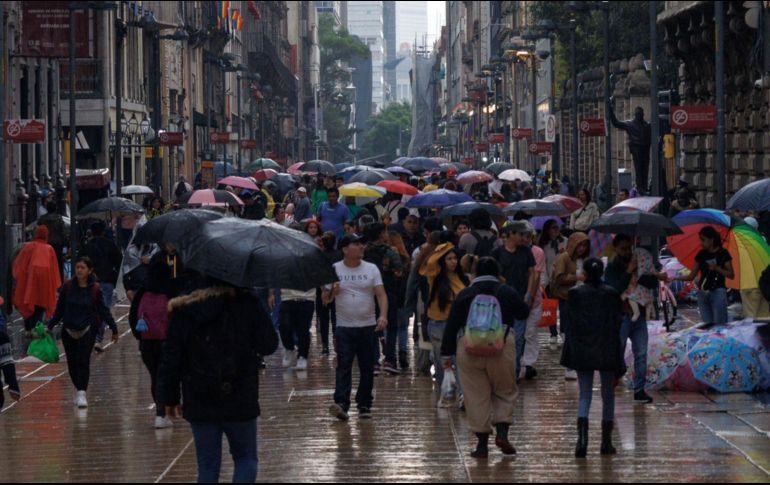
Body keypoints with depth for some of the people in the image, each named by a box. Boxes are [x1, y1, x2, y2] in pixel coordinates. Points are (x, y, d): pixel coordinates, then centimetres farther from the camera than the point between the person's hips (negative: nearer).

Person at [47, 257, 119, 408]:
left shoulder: (95, 289, -5)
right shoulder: (68, 287, -1)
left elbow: (103, 310, 0)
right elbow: (59, 309, 7)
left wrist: (113, 328, -1)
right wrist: (50, 326, 5)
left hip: (87, 330, -2)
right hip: (69, 330, 2)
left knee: (83, 360, -12)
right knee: (72, 362, 7)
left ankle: (82, 393, -13)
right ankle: (78, 388, 27)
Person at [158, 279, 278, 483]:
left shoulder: (183, 310, -1)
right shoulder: (248, 304, -9)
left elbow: (171, 358, 0)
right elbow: (268, 345, -4)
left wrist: (169, 397, 9)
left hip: (199, 404, 2)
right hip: (240, 401, -2)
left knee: (207, 465, 11)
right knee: (246, 458, 13)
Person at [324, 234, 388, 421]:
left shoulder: (371, 269, 4)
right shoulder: (334, 270, 3)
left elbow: (381, 294, -4)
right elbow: (325, 300, 7)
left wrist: (383, 315, -21)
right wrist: (332, 292, -16)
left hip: (368, 327, 2)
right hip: (344, 328, -2)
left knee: (367, 368, 5)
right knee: (343, 366, -12)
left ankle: (364, 405, 15)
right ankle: (341, 404, -21)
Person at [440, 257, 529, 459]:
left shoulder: (464, 295, 5)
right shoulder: (507, 293, 3)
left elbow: (451, 326, 5)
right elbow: (524, 312, 17)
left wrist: (447, 353, 10)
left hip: (469, 348, 1)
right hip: (501, 347, -1)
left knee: (476, 397, 5)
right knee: (505, 392, 14)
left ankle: (482, 444, 5)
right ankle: (502, 433, -4)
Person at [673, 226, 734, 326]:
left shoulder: (722, 253, -1)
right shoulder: (701, 254, 11)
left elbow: (731, 275, -3)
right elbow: (692, 276, 12)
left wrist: (716, 268, -16)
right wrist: (676, 278, -2)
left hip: (718, 292, -5)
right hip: (702, 293, 5)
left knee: (719, 325, -10)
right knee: (706, 325, 3)